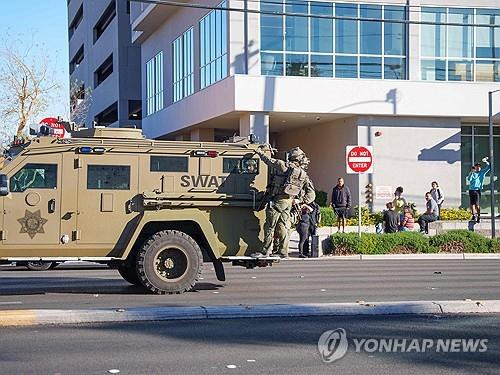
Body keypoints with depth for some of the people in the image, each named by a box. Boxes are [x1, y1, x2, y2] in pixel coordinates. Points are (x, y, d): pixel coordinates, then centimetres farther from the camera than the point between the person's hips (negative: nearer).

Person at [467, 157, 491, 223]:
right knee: (472, 204, 1)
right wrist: (471, 172, -14)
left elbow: (488, 167, 6)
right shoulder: (473, 173, 11)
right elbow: (469, 179, -5)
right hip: (471, 190, 2)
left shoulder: (482, 172, 13)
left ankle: (479, 216, -5)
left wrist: (486, 162, -9)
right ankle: (474, 215, 7)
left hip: (478, 190, -2)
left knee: (477, 204, -9)